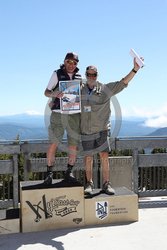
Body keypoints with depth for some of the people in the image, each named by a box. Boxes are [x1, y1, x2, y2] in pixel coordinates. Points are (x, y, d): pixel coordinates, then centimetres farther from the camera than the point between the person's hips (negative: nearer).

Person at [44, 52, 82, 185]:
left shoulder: (79, 77, 11)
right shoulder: (57, 74, 3)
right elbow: (46, 92, 2)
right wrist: (55, 94, -19)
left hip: (74, 114, 3)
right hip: (58, 114, -3)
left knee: (73, 144, 4)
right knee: (54, 143, -3)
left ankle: (69, 172, 17)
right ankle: (49, 172, 9)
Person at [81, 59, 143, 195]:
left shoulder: (105, 89, -1)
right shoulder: (80, 90, 6)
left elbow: (123, 83, -9)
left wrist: (135, 69, -19)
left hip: (101, 129, -1)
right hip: (86, 131, 2)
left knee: (104, 156, -5)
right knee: (88, 158, 9)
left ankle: (106, 184, 7)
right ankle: (89, 183, 22)